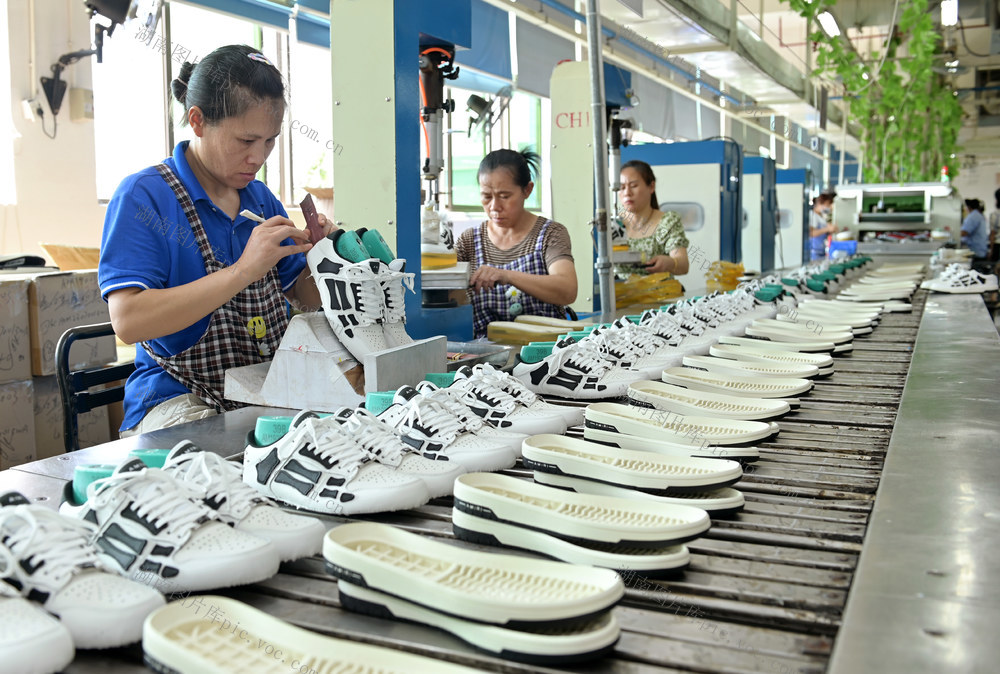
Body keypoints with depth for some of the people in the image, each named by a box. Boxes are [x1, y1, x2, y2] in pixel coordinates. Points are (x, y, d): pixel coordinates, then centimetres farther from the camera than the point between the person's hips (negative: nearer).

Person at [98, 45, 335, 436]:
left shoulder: (260, 199, 12)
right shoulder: (142, 197, -8)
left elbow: (306, 297, 18)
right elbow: (127, 320, -21)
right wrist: (242, 271, -26)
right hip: (181, 400, -6)